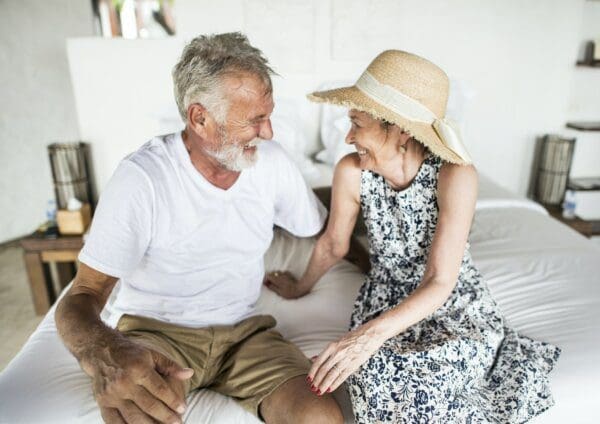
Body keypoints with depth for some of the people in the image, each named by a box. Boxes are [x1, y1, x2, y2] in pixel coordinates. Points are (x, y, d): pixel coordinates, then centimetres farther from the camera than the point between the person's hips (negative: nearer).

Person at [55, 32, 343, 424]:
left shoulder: (272, 161, -5)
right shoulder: (142, 177, -18)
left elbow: (324, 230, 10)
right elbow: (83, 296, -19)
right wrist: (105, 351, -40)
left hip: (244, 332, 3)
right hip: (156, 333, -2)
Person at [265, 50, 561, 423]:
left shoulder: (455, 175, -25)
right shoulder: (351, 173, -17)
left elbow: (440, 283, -26)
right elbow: (333, 245, 1)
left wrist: (373, 334, -41)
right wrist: (301, 287, 17)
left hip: (455, 298, -2)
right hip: (388, 295, 2)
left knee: (428, 375, -31)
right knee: (381, 372, -27)